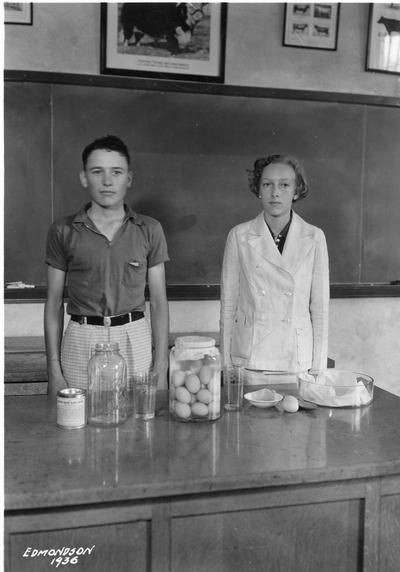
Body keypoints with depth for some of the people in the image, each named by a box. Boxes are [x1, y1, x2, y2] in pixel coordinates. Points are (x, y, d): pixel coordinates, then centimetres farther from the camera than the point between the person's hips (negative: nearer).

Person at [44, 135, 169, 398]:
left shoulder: (149, 230, 4)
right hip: (81, 340, 0)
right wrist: (54, 369, -1)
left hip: (135, 339, 0)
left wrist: (161, 367, -2)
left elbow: (158, 302, 4)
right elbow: (54, 303, 5)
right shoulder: (63, 231, 3)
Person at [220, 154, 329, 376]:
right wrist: (226, 364, 1)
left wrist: (318, 368, 0)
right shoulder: (240, 236, -1)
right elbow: (228, 304, 2)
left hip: (296, 360, 0)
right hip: (248, 359, 0)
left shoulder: (314, 238, -1)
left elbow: (320, 307, 2)